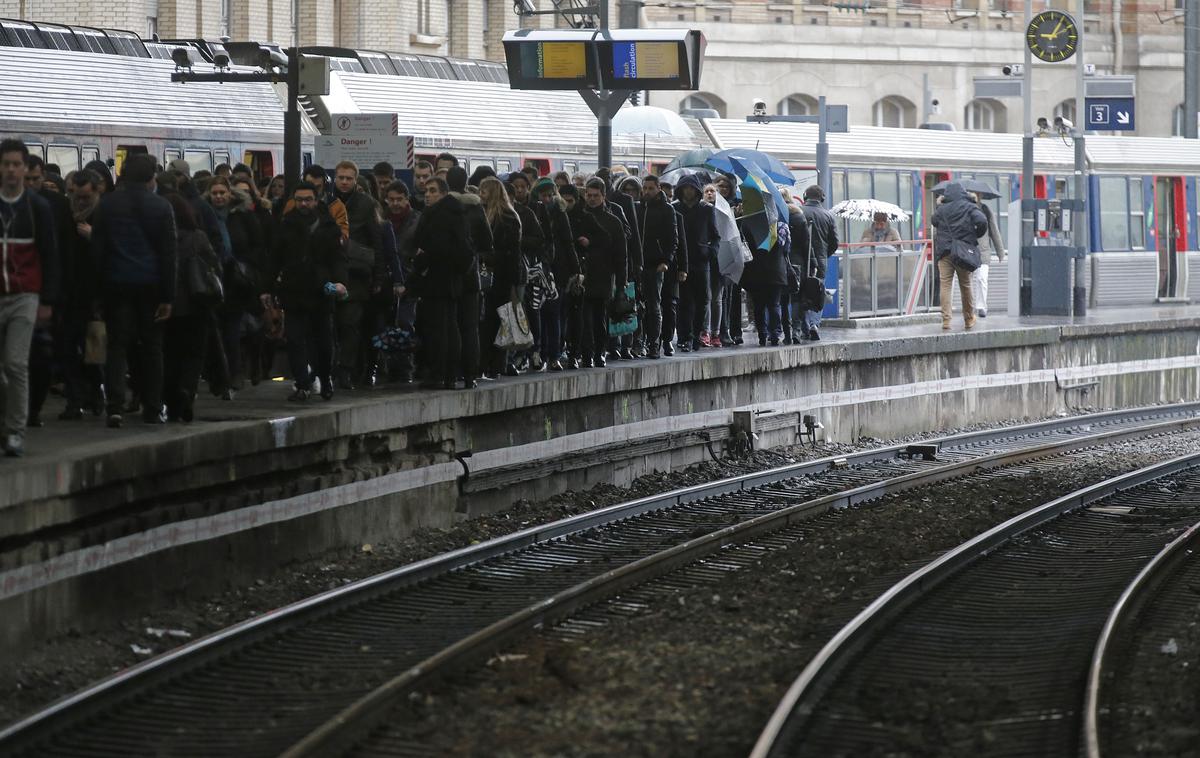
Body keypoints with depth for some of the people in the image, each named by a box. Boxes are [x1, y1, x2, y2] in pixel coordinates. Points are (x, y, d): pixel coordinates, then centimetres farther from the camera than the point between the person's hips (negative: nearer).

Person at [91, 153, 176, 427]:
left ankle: (115, 406, -14)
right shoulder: (162, 207, -2)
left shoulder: (107, 204, 0)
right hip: (150, 283, 0)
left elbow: (97, 247, 1)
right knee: (151, 346, 9)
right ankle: (152, 408, 11)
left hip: (116, 282, 0)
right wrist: (168, 296, 1)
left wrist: (99, 286, 6)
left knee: (117, 345, 0)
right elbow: (168, 254, -2)